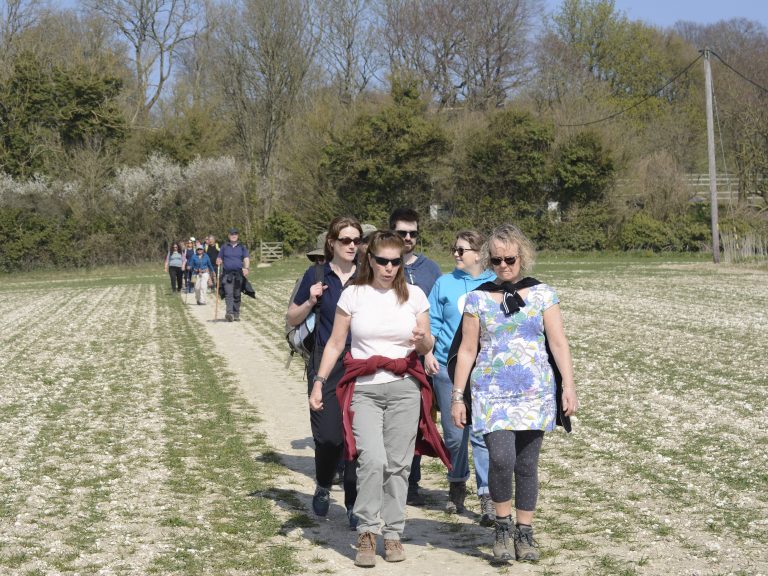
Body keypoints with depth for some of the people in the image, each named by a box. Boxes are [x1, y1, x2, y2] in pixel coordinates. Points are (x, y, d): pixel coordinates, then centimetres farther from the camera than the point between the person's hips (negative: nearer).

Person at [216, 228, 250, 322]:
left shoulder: (242, 248, 11)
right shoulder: (224, 247, 14)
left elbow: (246, 259, -1)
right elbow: (219, 259, 19)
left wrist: (246, 268, -20)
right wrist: (218, 262, -5)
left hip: (239, 274, 1)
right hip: (227, 274, -1)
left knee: (237, 295, 6)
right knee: (228, 294, -16)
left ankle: (236, 314, 14)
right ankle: (229, 313, -28)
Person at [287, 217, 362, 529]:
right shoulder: (316, 276, 4)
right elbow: (292, 319, 10)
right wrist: (310, 302, -7)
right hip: (325, 365, -1)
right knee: (328, 435, -5)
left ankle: (354, 505, 9)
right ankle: (323, 487, 25)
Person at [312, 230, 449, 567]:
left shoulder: (414, 295, 5)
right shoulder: (353, 295, 2)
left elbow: (427, 347, 10)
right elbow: (335, 344, 7)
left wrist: (423, 340, -14)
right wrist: (319, 381, -1)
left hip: (405, 388, 2)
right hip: (364, 389, -1)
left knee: (398, 464, 3)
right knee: (373, 460, -16)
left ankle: (392, 533, 16)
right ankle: (367, 533, -3)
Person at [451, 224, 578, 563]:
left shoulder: (542, 294, 5)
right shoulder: (477, 299, 5)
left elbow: (559, 343, 3)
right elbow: (467, 350, 7)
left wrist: (568, 386, -6)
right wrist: (457, 395, 4)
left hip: (535, 393, 1)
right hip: (492, 393, -1)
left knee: (526, 464, 4)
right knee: (501, 458, -18)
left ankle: (524, 534, 19)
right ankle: (502, 525, 4)